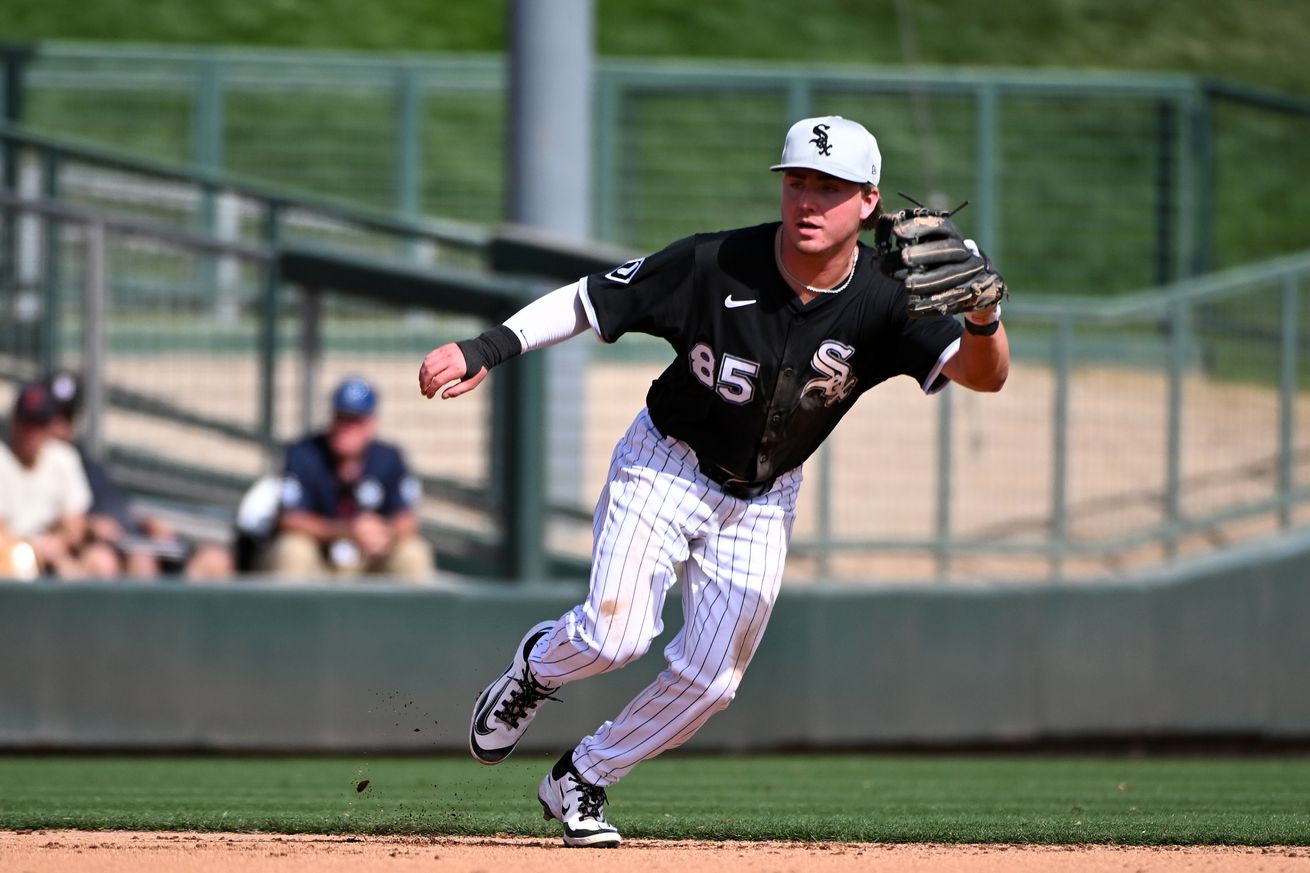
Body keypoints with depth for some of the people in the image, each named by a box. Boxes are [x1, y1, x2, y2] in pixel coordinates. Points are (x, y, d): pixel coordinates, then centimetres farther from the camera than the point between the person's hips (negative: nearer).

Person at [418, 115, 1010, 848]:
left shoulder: (883, 302, -19)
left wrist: (982, 316, -50)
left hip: (763, 503, 3)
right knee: (616, 635, -21)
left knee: (709, 679, 0)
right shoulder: (715, 266, -23)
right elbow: (588, 301, -14)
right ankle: (537, 668, 16)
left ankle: (581, 782, 23)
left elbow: (985, 375, -28)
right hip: (667, 466, -3)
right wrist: (487, 349, -24)